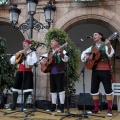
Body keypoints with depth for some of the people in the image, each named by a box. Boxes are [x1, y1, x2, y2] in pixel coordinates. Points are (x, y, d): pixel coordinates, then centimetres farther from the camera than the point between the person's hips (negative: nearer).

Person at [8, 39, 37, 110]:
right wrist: (16, 55, -5)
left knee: (26, 88, -4)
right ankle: (14, 105, 11)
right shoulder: (20, 52, 14)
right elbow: (12, 61, 12)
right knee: (16, 87, 3)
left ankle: (23, 105, 7)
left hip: (27, 72, -4)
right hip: (19, 72, 4)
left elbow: (32, 62, -16)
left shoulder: (32, 53, 0)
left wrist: (26, 55, -18)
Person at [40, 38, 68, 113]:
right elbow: (43, 58, 27)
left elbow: (66, 60, -16)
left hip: (59, 72, -7)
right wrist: (42, 62, 4)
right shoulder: (49, 53, 18)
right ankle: (53, 107, 15)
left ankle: (62, 107, -5)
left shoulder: (62, 51, -1)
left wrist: (61, 53, -31)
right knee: (53, 89, 8)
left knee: (60, 89, -8)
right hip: (52, 73, 7)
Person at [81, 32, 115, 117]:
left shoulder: (105, 45, -1)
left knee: (108, 89, -4)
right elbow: (84, 53, 19)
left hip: (105, 70, -6)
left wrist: (109, 46, -36)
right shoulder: (92, 47, 16)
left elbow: (110, 55, -18)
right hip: (95, 70, 6)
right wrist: (87, 57, -3)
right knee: (94, 90, 6)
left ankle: (110, 110, 0)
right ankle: (96, 108, 16)